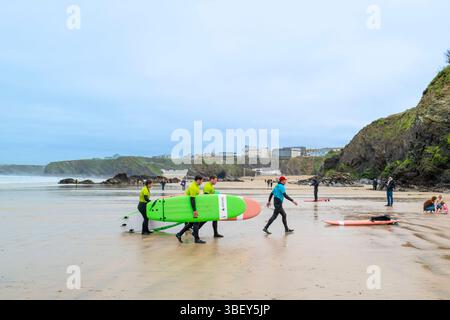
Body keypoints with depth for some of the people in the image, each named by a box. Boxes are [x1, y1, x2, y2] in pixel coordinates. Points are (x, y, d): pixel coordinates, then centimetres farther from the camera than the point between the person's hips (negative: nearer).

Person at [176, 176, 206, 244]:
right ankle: (197, 239, 4)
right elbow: (192, 199, -25)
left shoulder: (195, 186, 13)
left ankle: (179, 234, 16)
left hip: (192, 206, 10)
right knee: (196, 222, -4)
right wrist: (194, 210, -28)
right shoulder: (193, 187, -19)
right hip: (190, 207, -10)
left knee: (191, 223, 12)